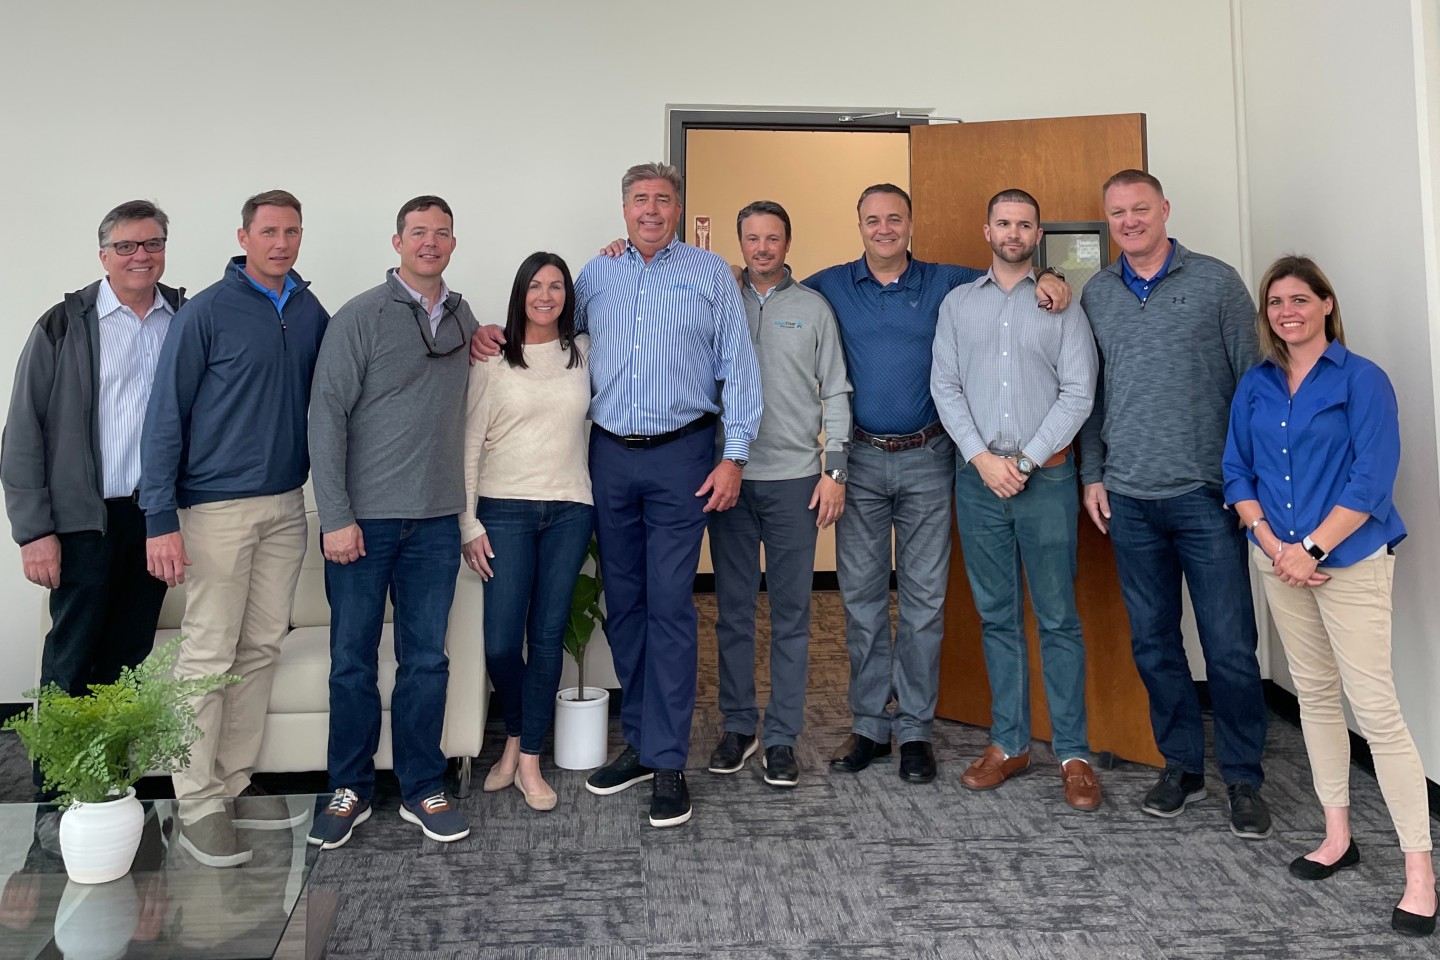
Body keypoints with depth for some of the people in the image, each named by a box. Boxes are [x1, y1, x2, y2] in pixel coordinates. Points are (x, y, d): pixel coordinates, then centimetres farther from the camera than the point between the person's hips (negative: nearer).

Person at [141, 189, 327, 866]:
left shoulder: (312, 314, 8)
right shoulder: (207, 312, -7)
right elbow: (165, 416, -9)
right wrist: (161, 518, -14)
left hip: (286, 504, 6)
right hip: (217, 506, -5)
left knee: (261, 648, 10)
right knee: (209, 653, -2)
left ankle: (235, 785, 22)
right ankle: (197, 805, 9)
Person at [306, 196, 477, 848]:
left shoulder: (463, 318, 11)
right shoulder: (361, 317, -5)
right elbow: (327, 414, -9)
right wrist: (335, 516, -14)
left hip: (435, 520, 4)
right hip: (363, 518, -4)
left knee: (426, 659, 9)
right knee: (353, 660, 6)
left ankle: (422, 789, 21)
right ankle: (349, 789, 21)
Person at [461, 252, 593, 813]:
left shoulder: (583, 353, 6)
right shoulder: (493, 359, 0)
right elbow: (470, 443, 0)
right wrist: (468, 524, -5)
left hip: (569, 511, 2)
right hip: (505, 510, -2)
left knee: (547, 637, 5)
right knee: (501, 642, -5)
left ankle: (530, 762, 17)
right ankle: (516, 737, 24)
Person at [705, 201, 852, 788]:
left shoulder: (814, 308, 6)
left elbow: (835, 394, 6)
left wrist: (835, 470, -2)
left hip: (794, 480, -1)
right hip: (730, 476, 1)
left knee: (791, 614, 3)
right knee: (732, 609, 8)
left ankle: (782, 738, 13)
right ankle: (738, 727, 22)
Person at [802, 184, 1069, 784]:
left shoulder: (945, 283, 5)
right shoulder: (830, 287, 6)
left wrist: (1045, 280, -8)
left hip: (927, 461, 0)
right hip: (860, 461, 1)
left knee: (924, 599, 3)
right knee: (861, 597, 6)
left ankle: (915, 728, 15)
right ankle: (869, 723, 18)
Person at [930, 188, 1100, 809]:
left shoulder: (1062, 304, 4)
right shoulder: (957, 303, 10)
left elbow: (1078, 395, -3)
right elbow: (944, 386, 3)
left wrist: (1024, 461, -10)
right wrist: (982, 457, -8)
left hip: (1045, 476, -2)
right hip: (977, 476, 2)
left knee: (1058, 619, 1)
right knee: (996, 617, 9)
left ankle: (1073, 753, 10)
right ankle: (1009, 744, 19)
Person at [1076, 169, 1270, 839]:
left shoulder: (1216, 282, 1)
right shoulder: (1096, 294, 10)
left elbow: (1253, 380, 1)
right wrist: (1092, 474, 7)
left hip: (1205, 494, -3)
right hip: (1129, 500, 3)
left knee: (1230, 645, 0)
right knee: (1152, 643, 10)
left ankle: (1243, 780, 16)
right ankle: (1181, 765, 25)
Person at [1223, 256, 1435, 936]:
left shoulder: (1362, 381, -7)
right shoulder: (1255, 386, 8)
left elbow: (1371, 480, -13)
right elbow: (1237, 471, 7)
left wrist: (1309, 548, -18)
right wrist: (1270, 542, -7)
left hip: (1350, 561, -5)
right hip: (1280, 561, 5)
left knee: (1375, 708, -8)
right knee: (1314, 696, 13)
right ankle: (1337, 836, 26)